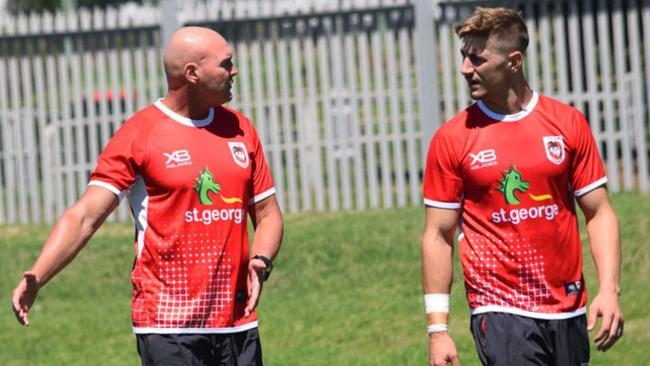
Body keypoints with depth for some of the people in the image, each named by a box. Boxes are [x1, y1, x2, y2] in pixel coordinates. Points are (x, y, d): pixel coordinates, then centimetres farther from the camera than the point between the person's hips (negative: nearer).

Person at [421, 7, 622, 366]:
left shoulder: (568, 123, 4)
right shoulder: (451, 138, -1)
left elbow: (599, 214, 7)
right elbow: (438, 236, 1)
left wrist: (609, 290, -6)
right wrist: (437, 328, -4)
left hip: (568, 311, 3)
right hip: (499, 310, -3)